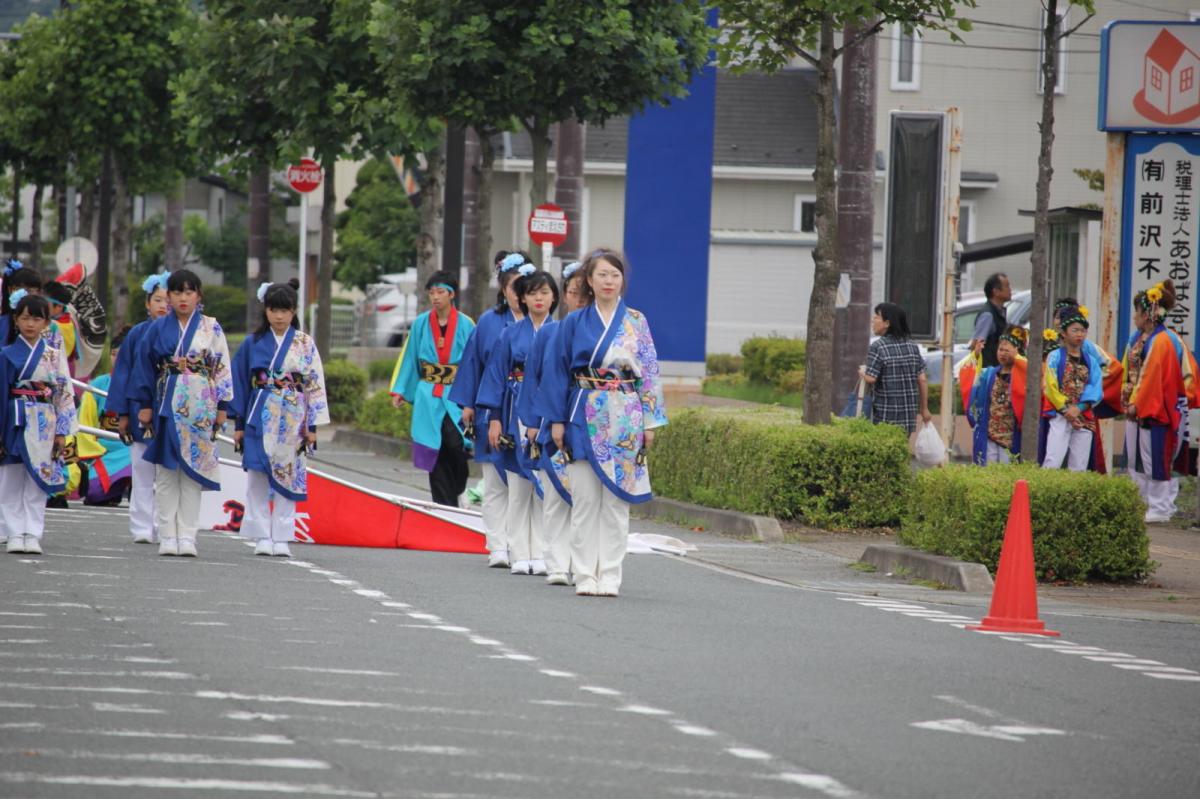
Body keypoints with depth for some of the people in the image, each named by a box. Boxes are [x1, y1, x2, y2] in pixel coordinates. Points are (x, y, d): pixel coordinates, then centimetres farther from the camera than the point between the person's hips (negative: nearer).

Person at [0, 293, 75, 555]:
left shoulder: (55, 356, 6)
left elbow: (65, 394, 6)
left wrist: (62, 431, 0)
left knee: (37, 483, 0)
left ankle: (32, 535, 1)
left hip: (44, 426, 1)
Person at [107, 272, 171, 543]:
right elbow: (123, 372, 7)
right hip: (140, 409, 1)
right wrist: (122, 414, 3)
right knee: (142, 474, 6)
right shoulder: (137, 334, 4)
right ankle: (142, 528, 11)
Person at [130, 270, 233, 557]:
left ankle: (187, 536, 2)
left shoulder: (211, 328, 4)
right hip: (167, 406, 1)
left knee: (193, 471, -1)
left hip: (200, 408, -1)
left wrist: (222, 406, 0)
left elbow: (222, 368, 4)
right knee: (166, 472, 1)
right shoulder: (158, 329, 5)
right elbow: (144, 366, 7)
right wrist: (144, 404, 3)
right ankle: (167, 536, 5)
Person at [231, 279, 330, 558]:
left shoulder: (305, 344, 3)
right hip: (260, 419, 1)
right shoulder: (253, 344, 5)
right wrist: (239, 424, 5)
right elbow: (240, 382, 8)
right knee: (257, 480, -2)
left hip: (291, 420, 0)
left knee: (287, 478, 1)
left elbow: (315, 385, 3)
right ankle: (262, 537, 2)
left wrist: (312, 425, -2)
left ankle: (282, 537, 6)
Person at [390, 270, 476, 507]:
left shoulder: (466, 325, -3)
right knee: (435, 454, 1)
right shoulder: (421, 324, 5)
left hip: (456, 398, -3)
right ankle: (444, 505, 6)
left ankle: (457, 494, 0)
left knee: (455, 443, -20)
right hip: (428, 398, 3)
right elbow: (409, 358, 11)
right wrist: (400, 390, 5)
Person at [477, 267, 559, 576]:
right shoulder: (511, 334, 7)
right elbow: (497, 375, 7)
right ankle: (520, 555, 5)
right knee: (518, 487, 1)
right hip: (518, 415, 1)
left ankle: (541, 555, -1)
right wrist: (494, 419, -1)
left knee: (545, 487, -4)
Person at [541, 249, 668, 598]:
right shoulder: (574, 323, 5)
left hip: (623, 422, 0)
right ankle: (585, 575, 5)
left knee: (616, 501, 0)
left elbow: (650, 373, 6)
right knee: (584, 500, 0)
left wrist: (651, 422, 0)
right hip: (584, 418, 0)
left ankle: (610, 576, 3)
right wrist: (557, 420, 0)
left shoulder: (636, 323, 6)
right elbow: (559, 372, 6)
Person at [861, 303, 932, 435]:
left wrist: (863, 371, 6)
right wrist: (924, 409, 15)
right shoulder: (912, 346, 7)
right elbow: (922, 380, 7)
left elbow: (870, 379, -17)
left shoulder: (877, 347, -11)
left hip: (885, 416, -5)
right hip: (909, 414, 5)